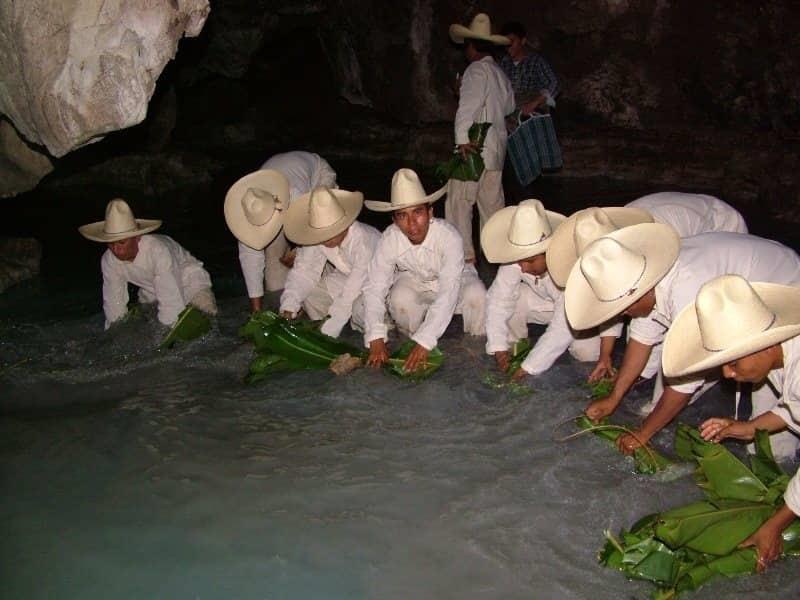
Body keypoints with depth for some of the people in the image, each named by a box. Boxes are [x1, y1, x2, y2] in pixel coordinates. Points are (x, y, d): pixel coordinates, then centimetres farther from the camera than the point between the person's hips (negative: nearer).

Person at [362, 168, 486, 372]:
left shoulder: (448, 236, -34)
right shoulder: (389, 239, -27)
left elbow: (448, 294, -40)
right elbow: (374, 288, -25)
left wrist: (425, 342, -46)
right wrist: (376, 339, -37)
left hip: (454, 281, -1)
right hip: (414, 281, 1)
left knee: (476, 294, -33)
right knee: (400, 299, -33)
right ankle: (411, 338, -1)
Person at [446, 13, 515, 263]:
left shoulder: (477, 70, -11)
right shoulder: (500, 73, 15)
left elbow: (468, 105, -24)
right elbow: (509, 105, 29)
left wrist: (462, 140, -29)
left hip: (474, 147, -9)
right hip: (497, 146, 9)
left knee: (459, 200, -5)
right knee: (492, 200, 15)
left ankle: (464, 254, -4)